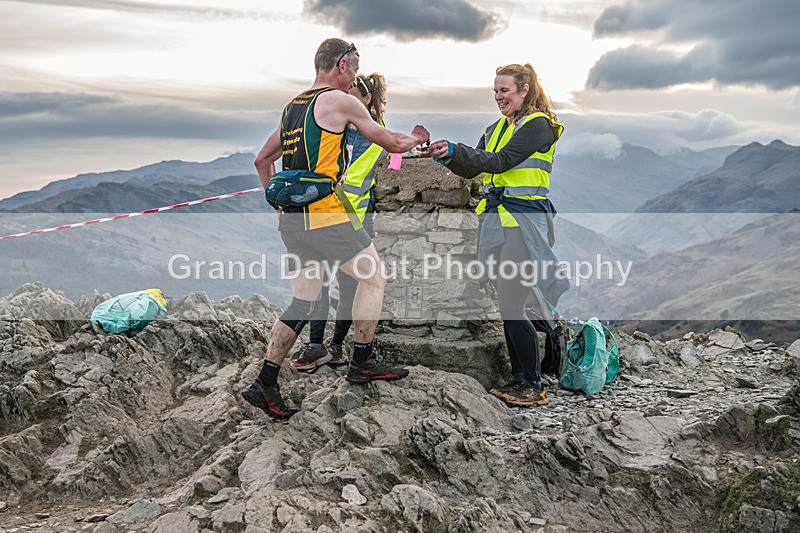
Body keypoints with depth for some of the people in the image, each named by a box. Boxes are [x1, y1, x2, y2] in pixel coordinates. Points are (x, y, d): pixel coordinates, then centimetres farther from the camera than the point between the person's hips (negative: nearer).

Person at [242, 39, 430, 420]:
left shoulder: (293, 106, 20)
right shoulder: (341, 101, -4)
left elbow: (262, 160, 26)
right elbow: (392, 143, 2)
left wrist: (280, 203, 28)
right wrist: (417, 138, 23)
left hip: (290, 218, 8)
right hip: (324, 214, -8)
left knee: (304, 301, 11)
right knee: (373, 276, 7)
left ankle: (265, 382, 9)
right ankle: (362, 362, 12)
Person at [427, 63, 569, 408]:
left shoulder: (538, 124, -4)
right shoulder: (496, 128, 20)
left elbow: (501, 161, -18)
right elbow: (472, 169, 11)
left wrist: (457, 150, -26)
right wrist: (448, 156, -7)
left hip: (524, 221, -7)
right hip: (495, 220, 8)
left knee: (510, 306, -10)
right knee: (506, 306, 7)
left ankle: (534, 387, 2)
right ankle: (519, 379, 18)